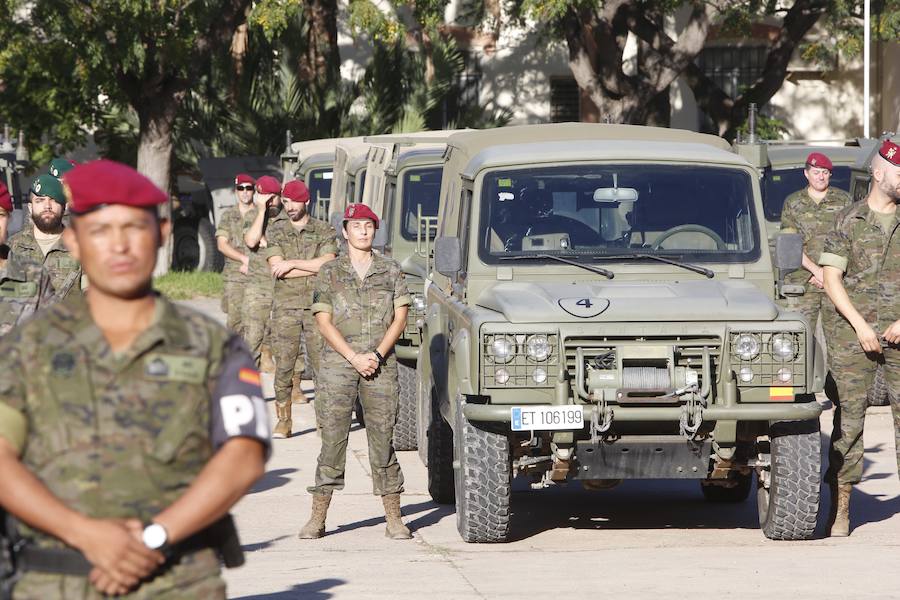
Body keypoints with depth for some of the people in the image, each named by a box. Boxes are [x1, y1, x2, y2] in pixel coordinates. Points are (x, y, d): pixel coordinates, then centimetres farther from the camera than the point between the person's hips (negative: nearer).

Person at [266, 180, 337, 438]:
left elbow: (328, 263, -9)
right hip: (286, 307, 1)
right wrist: (314, 268, -7)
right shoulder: (276, 231, 9)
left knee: (322, 363, -3)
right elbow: (276, 268, -4)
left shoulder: (324, 231, 6)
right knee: (283, 365, -4)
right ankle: (283, 420, 2)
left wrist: (292, 264, -9)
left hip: (318, 306, -1)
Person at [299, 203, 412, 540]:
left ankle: (394, 520, 3)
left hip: (381, 364, 1)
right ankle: (317, 519, 2)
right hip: (337, 362, -1)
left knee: (382, 439, 1)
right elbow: (324, 322, 0)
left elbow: (400, 318, 5)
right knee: (332, 440, -1)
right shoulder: (329, 273, 6)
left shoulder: (391, 271, 9)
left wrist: (377, 355, -9)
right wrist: (355, 357, -10)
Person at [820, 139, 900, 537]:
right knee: (848, 418, -2)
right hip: (853, 335, -1)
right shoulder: (847, 221, 3)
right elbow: (832, 279, 0)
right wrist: (860, 324, -10)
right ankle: (841, 508, 3)